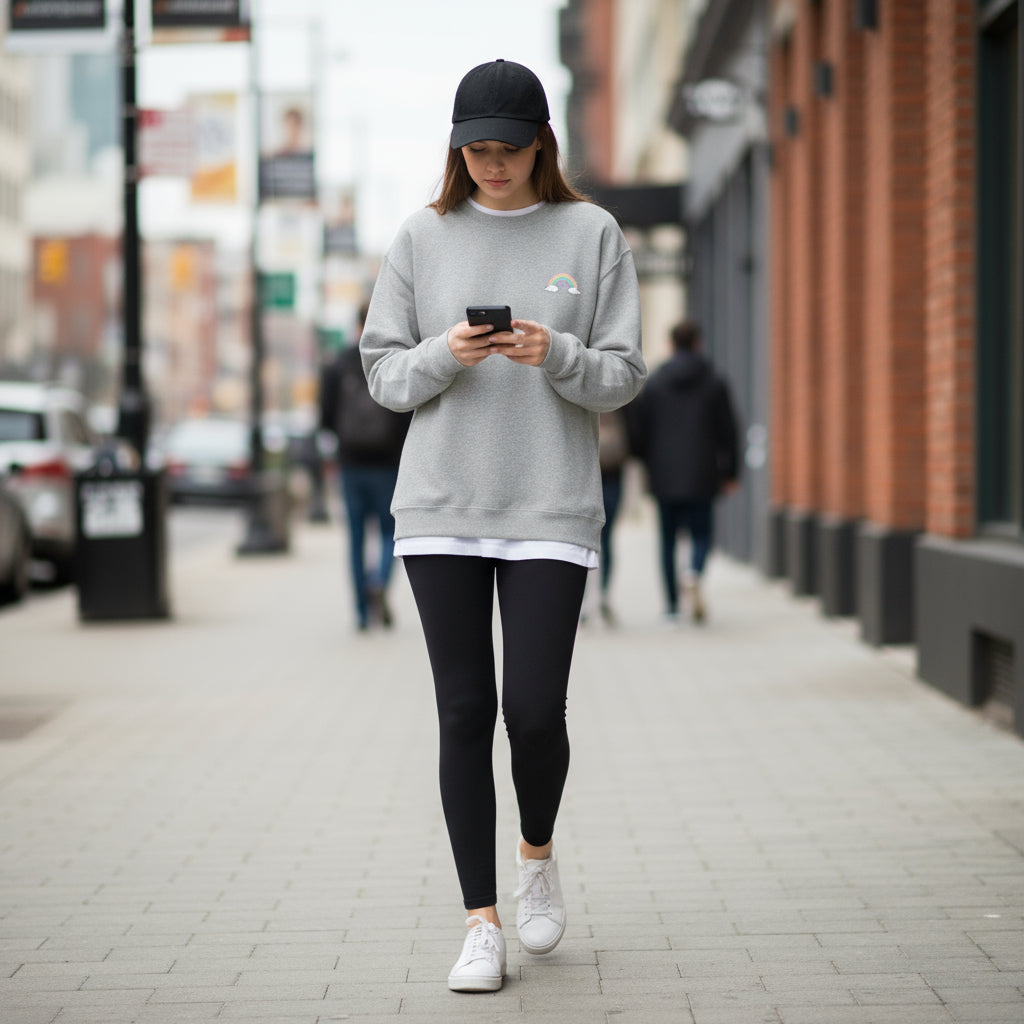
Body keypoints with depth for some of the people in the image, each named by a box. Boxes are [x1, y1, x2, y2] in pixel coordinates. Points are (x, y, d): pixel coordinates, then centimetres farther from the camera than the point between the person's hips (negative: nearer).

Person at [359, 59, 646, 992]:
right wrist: (442, 355, -13)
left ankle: (538, 856, 25)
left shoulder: (592, 233, 4)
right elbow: (382, 370, 7)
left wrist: (556, 355, -18)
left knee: (535, 710, -6)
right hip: (440, 510, 1)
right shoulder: (422, 238, 7)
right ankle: (482, 921, 9)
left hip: (552, 511, -1)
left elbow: (623, 376, 2)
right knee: (465, 714, 0)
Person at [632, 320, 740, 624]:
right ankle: (694, 575, -24)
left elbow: (639, 430, 3)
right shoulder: (715, 383, 0)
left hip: (664, 476, 1)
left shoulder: (653, 383, 2)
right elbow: (727, 432, 1)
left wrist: (647, 468, 14)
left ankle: (671, 605, 8)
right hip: (701, 477, -1)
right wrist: (730, 473, 7)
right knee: (702, 533, 7)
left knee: (668, 539, 9)